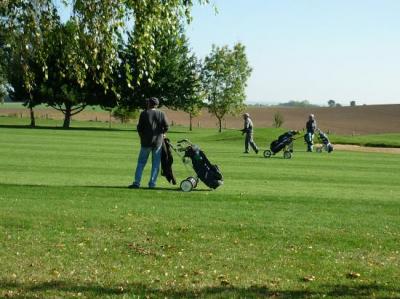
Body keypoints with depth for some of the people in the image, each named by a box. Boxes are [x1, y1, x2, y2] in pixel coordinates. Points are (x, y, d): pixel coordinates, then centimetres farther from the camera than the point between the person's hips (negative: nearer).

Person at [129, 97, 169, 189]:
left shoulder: (144, 113, -2)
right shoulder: (161, 114, 1)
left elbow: (139, 127, -2)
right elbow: (166, 126, -3)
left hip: (146, 141, -1)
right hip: (158, 142, 1)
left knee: (141, 162, 7)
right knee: (155, 164, 6)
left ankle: (137, 182, 2)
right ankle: (152, 184, 3)